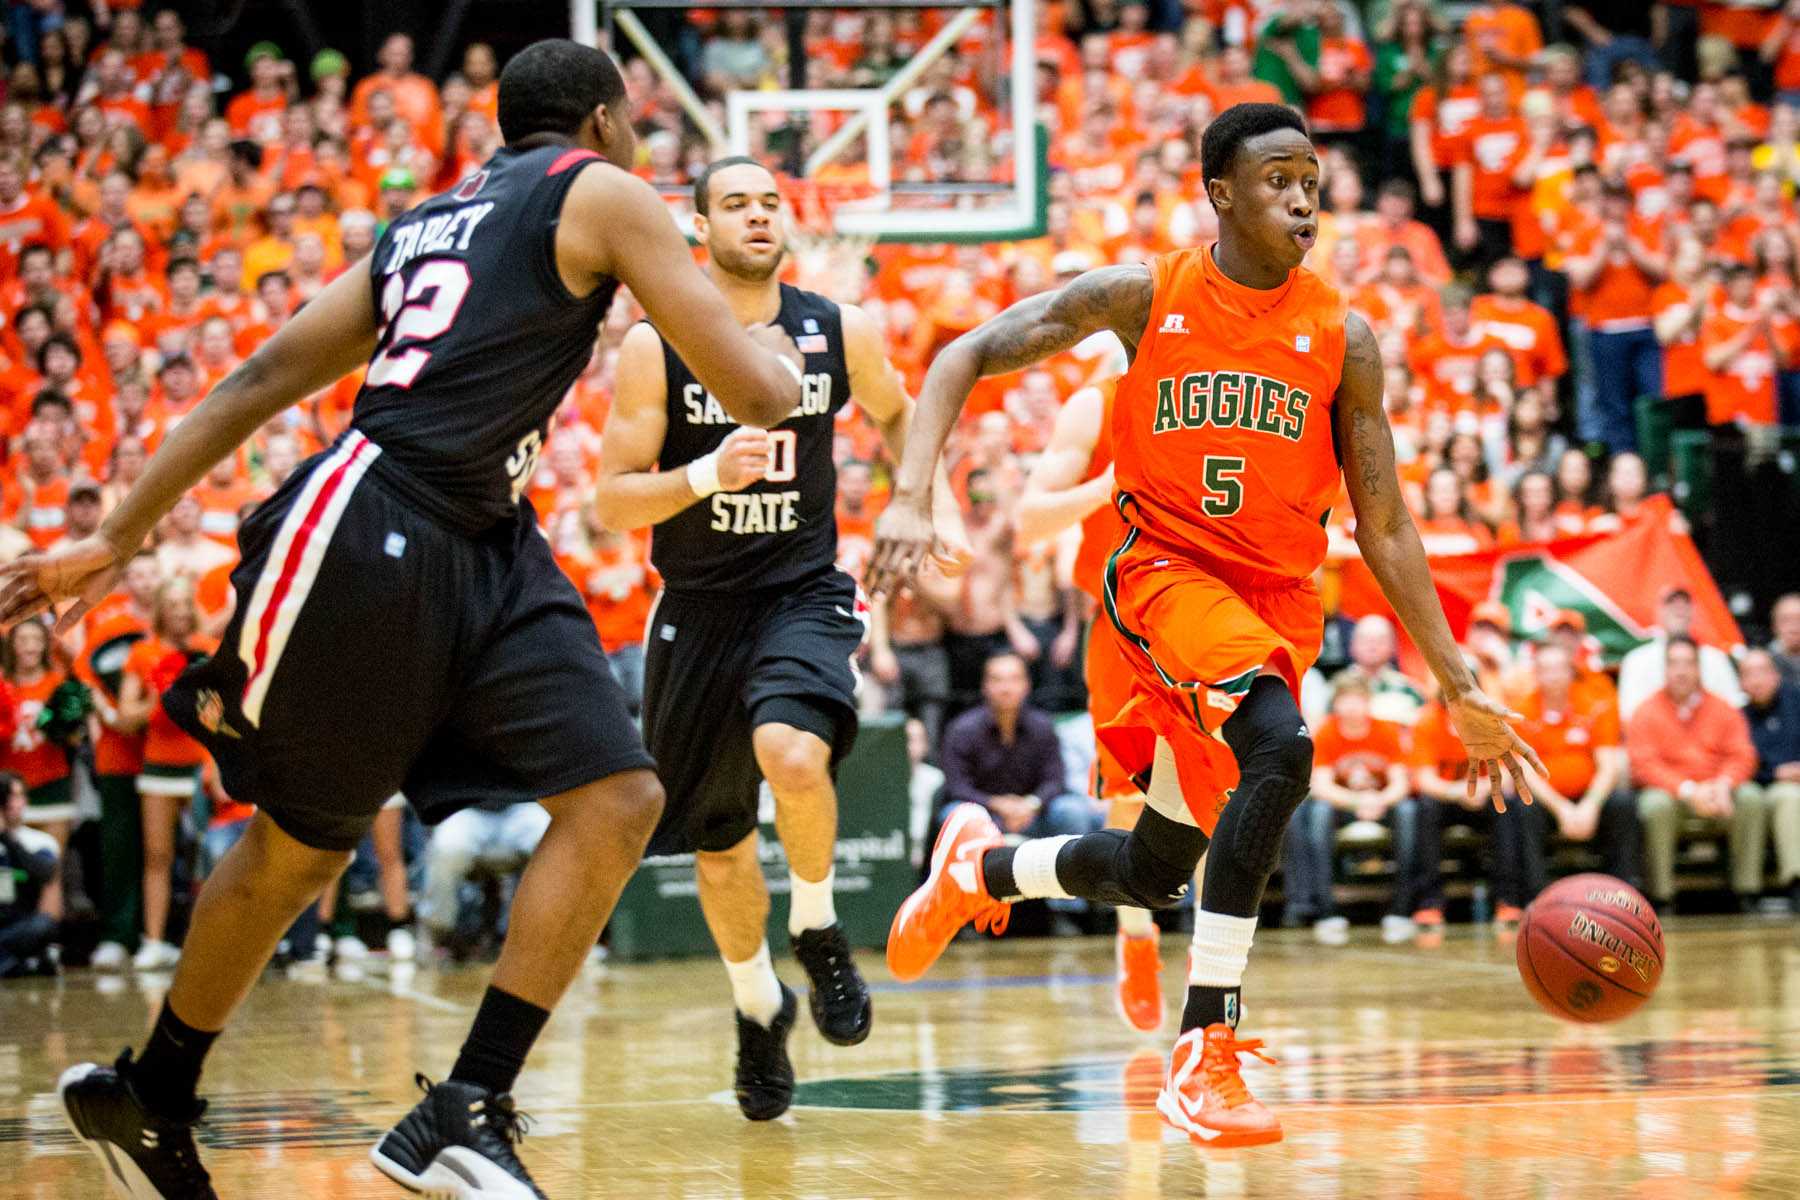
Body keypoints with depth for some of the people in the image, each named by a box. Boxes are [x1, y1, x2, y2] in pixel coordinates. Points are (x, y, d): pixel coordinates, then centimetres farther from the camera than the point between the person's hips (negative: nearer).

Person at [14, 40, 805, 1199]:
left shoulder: (422, 226, 21)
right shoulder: (602, 195, -1)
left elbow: (257, 383, 18)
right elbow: (762, 394, -5)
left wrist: (117, 539, 20)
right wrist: (775, 349, 19)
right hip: (368, 534, -8)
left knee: (620, 799, -2)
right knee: (298, 843, 8)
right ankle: (145, 1094, 26)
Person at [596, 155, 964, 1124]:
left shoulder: (841, 332, -2)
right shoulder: (656, 345, -8)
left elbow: (897, 414, 20)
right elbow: (613, 503, -9)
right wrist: (705, 474, -26)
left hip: (803, 593, -1)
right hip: (698, 609, 1)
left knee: (794, 757, -31)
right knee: (718, 841, 10)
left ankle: (818, 932, -4)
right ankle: (758, 1009, 35)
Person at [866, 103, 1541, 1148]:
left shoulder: (1344, 339, -1)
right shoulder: (1142, 297, -6)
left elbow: (1385, 528, 3)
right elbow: (967, 359, -2)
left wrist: (1459, 685, 0)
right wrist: (913, 499, -18)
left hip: (1279, 597, 4)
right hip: (1166, 565, -4)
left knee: (1152, 874, 4)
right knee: (1278, 745, -32)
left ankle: (979, 866, 36)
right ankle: (1206, 1049, -28)